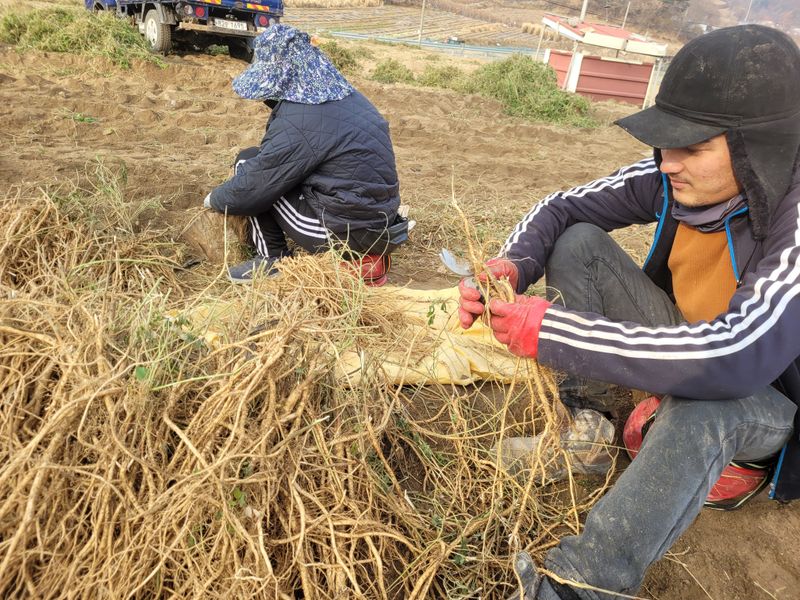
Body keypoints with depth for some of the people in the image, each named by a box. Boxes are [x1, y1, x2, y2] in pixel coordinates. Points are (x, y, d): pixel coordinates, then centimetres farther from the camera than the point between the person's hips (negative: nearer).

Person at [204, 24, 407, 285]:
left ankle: (272, 259, 8)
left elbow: (250, 188, -12)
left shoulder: (298, 121, -19)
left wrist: (215, 199, 7)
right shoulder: (345, 96, 8)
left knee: (248, 162, -1)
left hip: (346, 232, -8)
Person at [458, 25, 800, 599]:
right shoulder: (675, 179, -15)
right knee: (577, 241, -10)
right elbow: (560, 209, -8)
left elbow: (731, 361, -44)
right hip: (686, 341, 6)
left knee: (699, 406, -43)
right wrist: (513, 264, -31)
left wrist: (553, 331, -43)